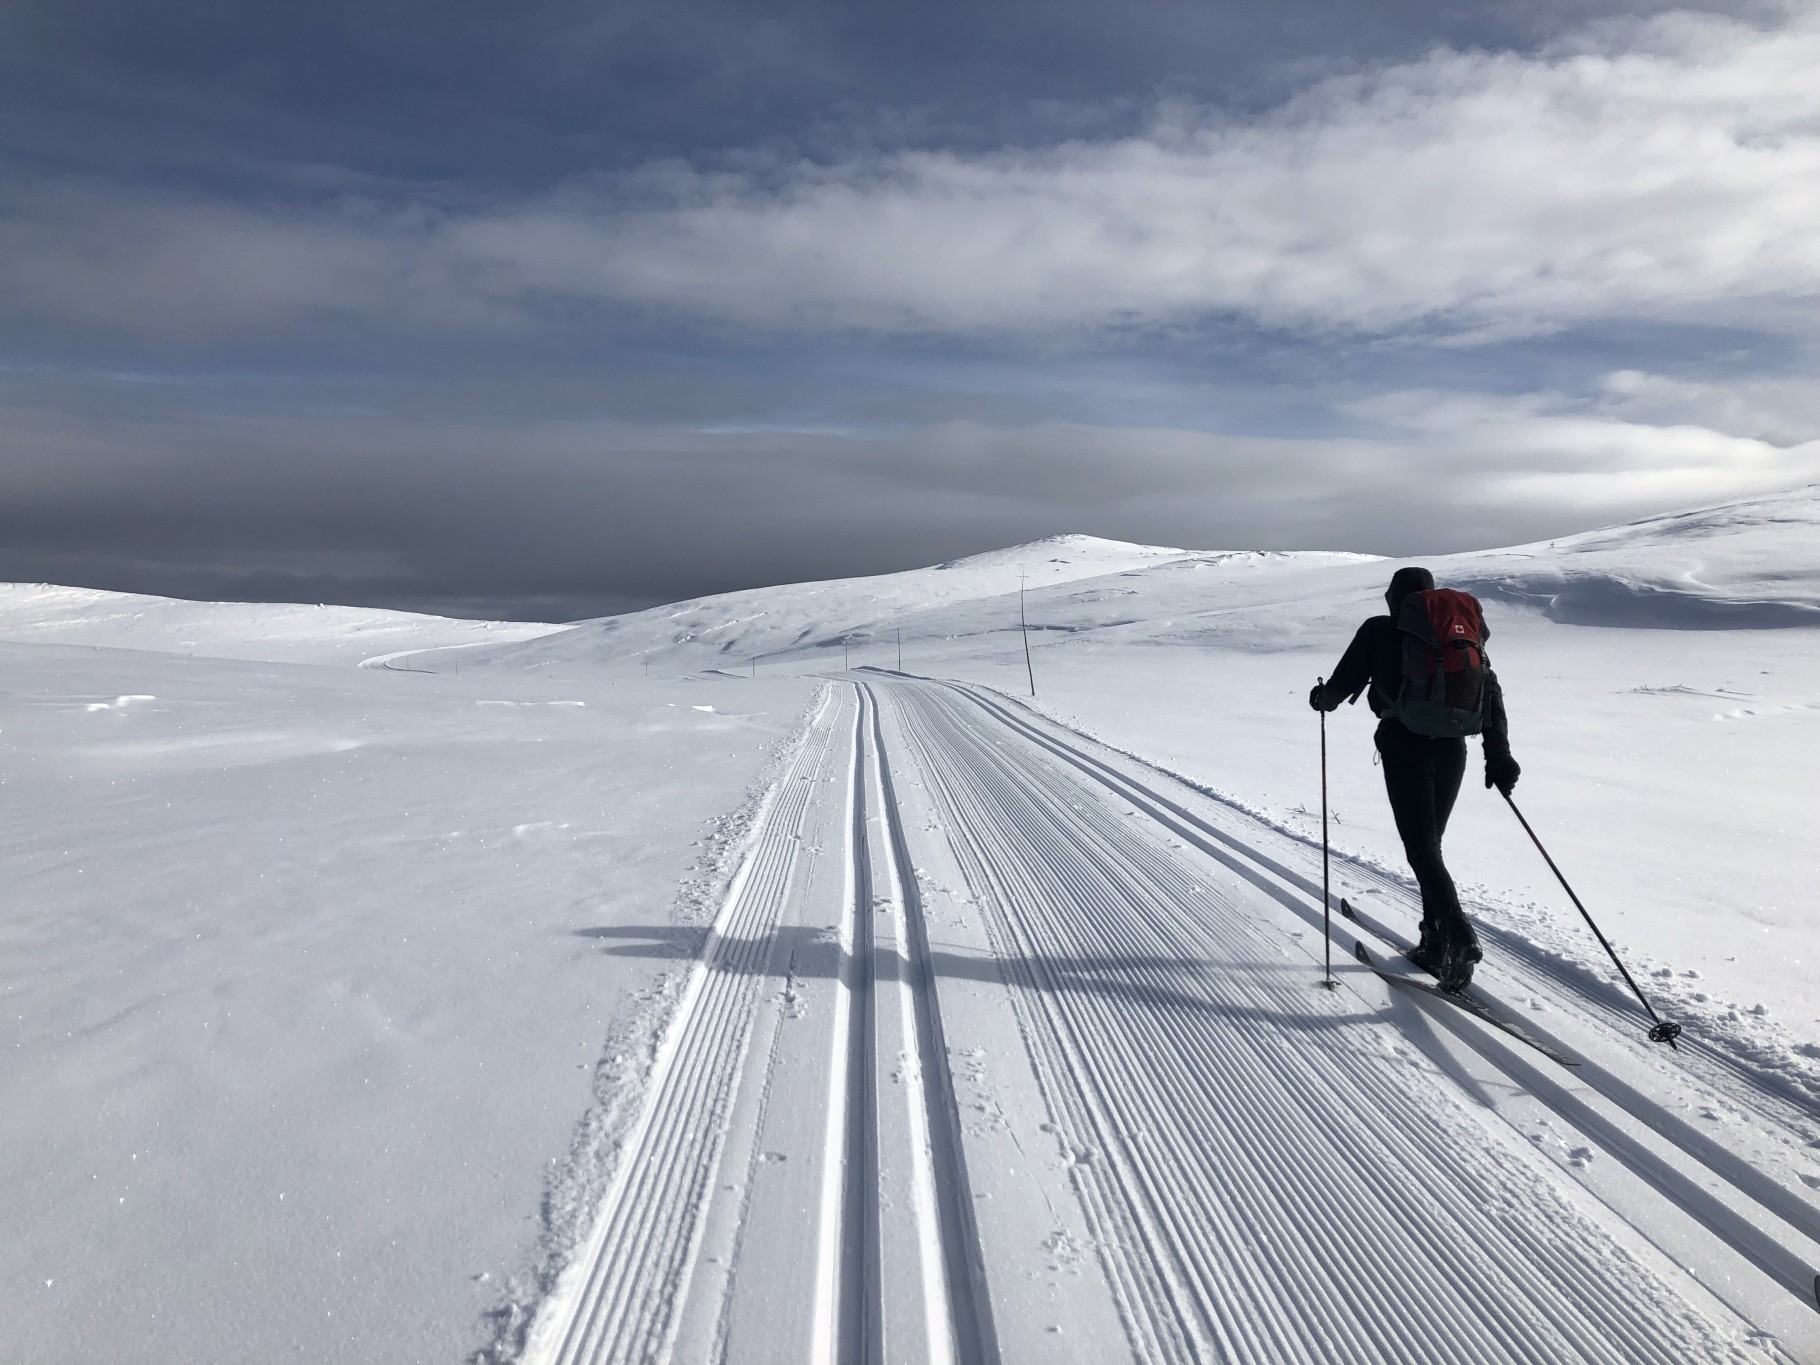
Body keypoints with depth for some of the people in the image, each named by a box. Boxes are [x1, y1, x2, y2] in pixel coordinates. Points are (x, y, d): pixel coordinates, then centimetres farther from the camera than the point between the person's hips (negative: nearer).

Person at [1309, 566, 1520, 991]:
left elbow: (1345, 682, 3)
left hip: (1404, 746, -5)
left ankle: (1460, 935, -21)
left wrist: (1323, 698, 26)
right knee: (1430, 842, 16)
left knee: (1421, 848, -4)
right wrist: (1499, 755, 7)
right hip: (1452, 747, 5)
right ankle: (1435, 944, 18)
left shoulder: (1378, 631, 1)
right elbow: (1491, 691, 6)